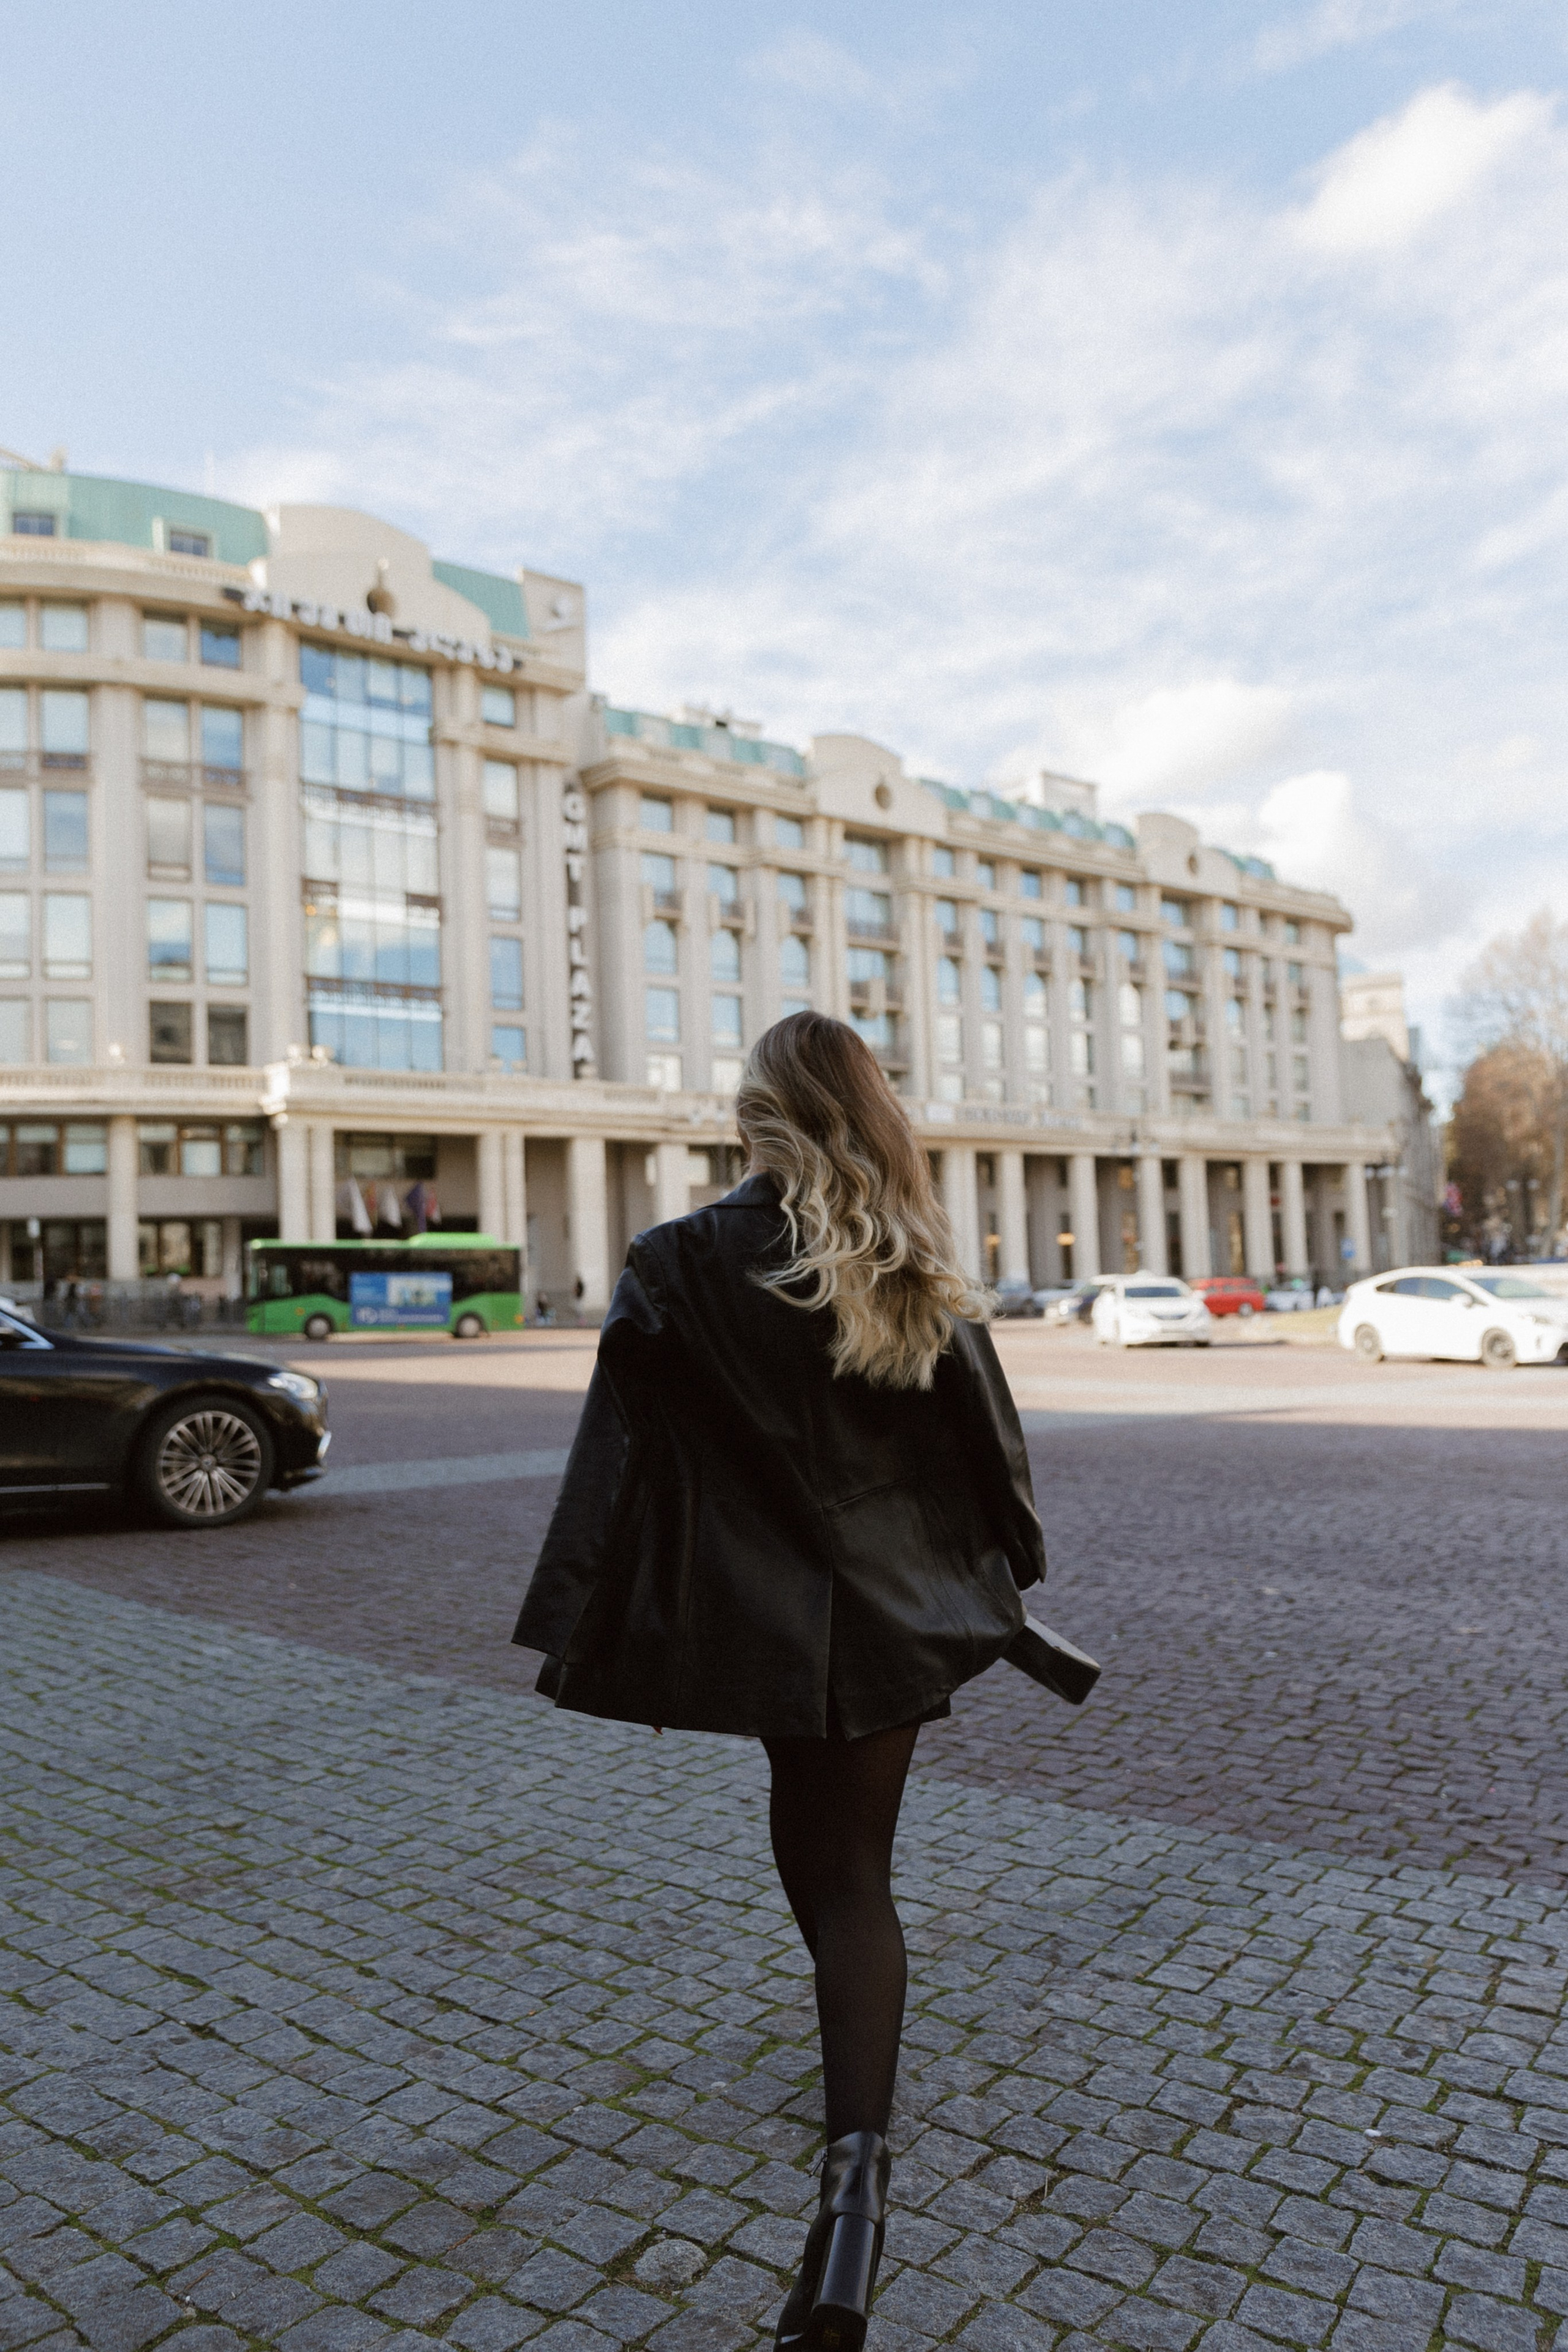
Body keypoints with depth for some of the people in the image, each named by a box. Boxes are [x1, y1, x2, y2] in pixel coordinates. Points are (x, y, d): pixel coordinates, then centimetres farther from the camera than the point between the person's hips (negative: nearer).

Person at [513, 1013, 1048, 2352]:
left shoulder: (685, 1266, -14)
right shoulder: (924, 1273, -5)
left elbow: (622, 1464, -14)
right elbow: (990, 1445, 4)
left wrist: (573, 1637, -6)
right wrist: (1003, 1583, 21)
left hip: (770, 1616, -1)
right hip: (906, 1611, 1)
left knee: (822, 1856, 25)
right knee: (850, 1862, 13)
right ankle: (857, 2160, 5)